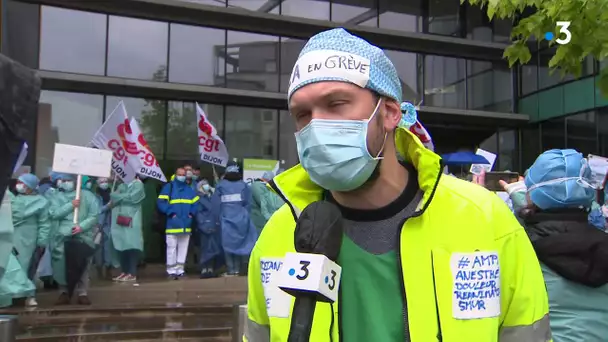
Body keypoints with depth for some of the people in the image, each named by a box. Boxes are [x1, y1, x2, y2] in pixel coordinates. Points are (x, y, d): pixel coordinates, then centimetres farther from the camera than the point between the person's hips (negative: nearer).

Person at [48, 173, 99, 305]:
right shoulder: (58, 197, 12)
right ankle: (64, 292, 9)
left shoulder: (87, 195, 6)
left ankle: (82, 293, 1)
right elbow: (53, 213, -3)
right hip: (62, 236, 2)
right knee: (62, 264, -2)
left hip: (83, 236, -2)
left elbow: (94, 215, 0)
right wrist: (70, 205, -10)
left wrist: (82, 226, -13)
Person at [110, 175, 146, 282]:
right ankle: (124, 272, 12)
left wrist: (117, 197, -1)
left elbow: (133, 197, -11)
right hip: (119, 221, 6)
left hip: (131, 220, -6)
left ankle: (132, 274, -7)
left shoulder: (137, 184, 3)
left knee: (131, 245, -8)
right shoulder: (121, 185, 22)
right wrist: (113, 197, -9)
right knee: (121, 246, 4)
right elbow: (112, 198, 14)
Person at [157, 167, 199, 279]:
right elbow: (161, 202, -9)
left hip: (186, 224, 5)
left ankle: (180, 269, 17)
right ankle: (171, 270, 2)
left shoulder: (189, 189, 16)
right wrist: (170, 213, -17)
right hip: (172, 223, -5)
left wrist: (192, 213, 0)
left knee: (183, 248, 9)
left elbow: (196, 202, 16)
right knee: (172, 247, -4)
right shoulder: (169, 187, 0)